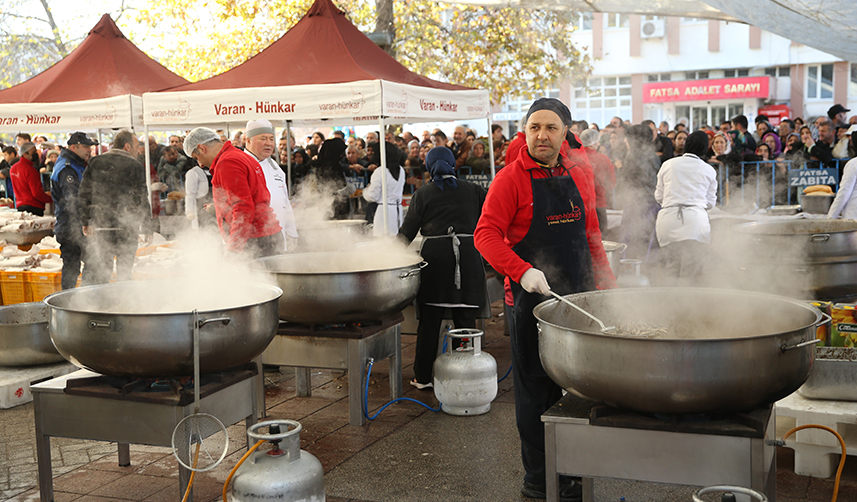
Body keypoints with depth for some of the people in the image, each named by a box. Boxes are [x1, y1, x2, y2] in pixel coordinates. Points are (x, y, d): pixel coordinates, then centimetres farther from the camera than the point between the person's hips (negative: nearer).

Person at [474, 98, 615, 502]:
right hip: (531, 298, -5)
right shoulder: (511, 178, -8)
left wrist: (607, 285, 12)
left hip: (577, 296, 6)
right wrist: (522, 271, -30)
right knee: (536, 388, 4)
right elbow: (486, 234, -16)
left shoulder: (579, 178, 10)